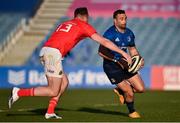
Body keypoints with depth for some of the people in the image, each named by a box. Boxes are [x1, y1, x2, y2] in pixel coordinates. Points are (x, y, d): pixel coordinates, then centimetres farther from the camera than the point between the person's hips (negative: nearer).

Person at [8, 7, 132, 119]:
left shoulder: (65, 24, 28)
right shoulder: (84, 26, 8)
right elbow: (104, 42, 5)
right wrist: (123, 53, 7)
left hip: (45, 50, 8)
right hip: (53, 53, -8)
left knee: (64, 83, 18)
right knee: (53, 91, -2)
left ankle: (50, 112, 13)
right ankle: (19, 92, -8)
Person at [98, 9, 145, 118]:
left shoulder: (129, 33, 5)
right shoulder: (110, 34, -18)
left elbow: (132, 49, 18)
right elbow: (101, 52, -22)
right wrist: (117, 60, -27)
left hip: (124, 64, 7)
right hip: (111, 67, -7)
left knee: (141, 89, 1)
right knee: (130, 93, -10)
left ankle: (120, 90, 27)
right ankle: (132, 112, 20)